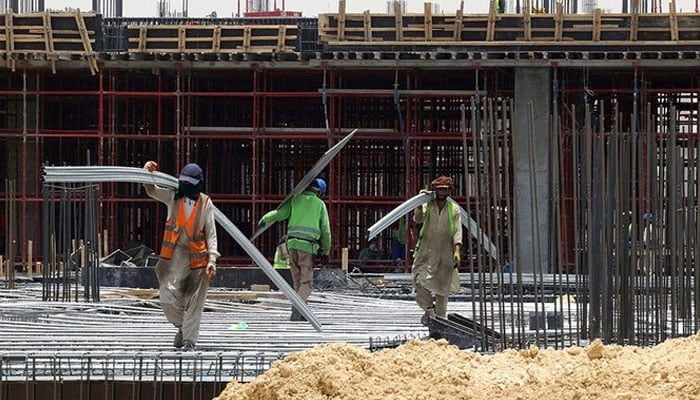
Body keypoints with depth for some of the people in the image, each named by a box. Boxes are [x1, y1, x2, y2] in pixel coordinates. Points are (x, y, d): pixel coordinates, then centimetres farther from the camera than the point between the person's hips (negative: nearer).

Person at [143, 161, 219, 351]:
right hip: (173, 256, 1)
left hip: (196, 258, -1)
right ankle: (182, 326, 20)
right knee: (168, 298, -7)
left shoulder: (205, 203, 2)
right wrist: (147, 173, -17)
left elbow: (211, 233, 1)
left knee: (193, 302, 0)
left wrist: (212, 259, -9)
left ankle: (189, 341, 8)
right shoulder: (173, 197, 7)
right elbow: (151, 190, 5)